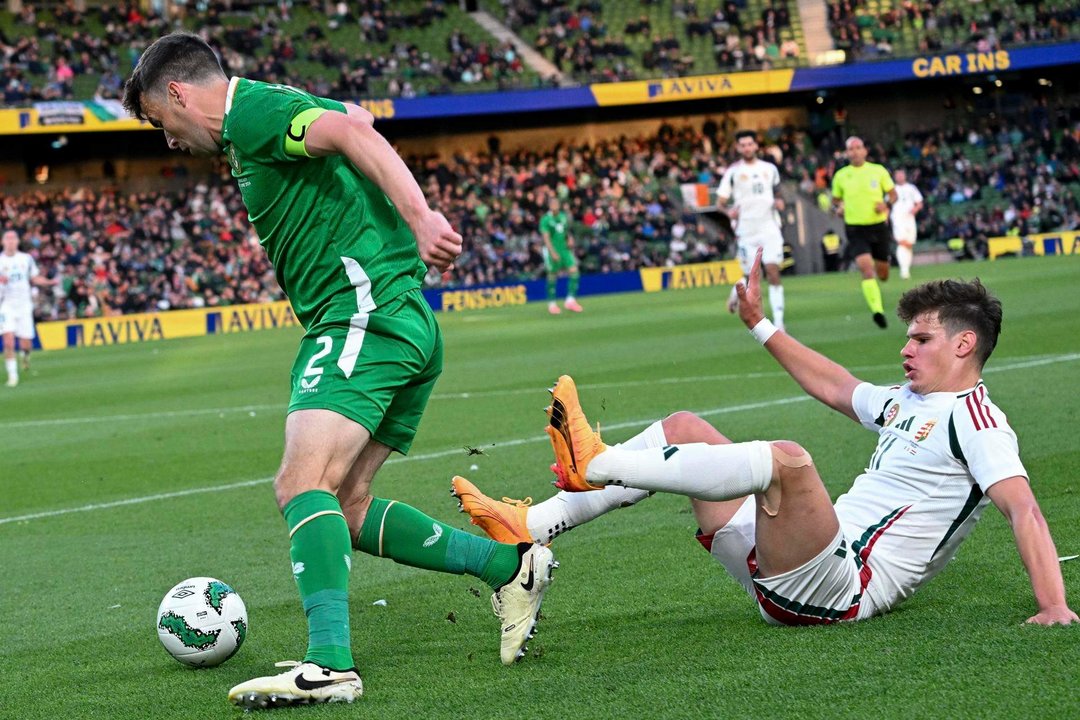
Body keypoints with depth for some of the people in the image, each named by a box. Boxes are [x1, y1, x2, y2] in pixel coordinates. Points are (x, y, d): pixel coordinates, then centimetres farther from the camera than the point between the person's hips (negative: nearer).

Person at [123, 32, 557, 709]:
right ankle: (509, 564, 15)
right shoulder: (270, 109, 23)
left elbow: (354, 133, -24)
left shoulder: (252, 112, -8)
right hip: (406, 324, 10)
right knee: (343, 508, 12)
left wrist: (418, 217, -35)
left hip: (364, 313, -10)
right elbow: (355, 117, 38)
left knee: (304, 482, -22)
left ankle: (330, 665, -33)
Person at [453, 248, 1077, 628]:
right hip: (791, 576, 10)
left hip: (841, 587, -10)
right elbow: (833, 386, 37)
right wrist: (760, 324, 41)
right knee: (684, 430, 11)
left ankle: (597, 465, -27)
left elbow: (1024, 511, -18)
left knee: (787, 460, -37)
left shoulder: (974, 418, -6)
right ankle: (530, 528, 0)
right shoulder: (905, 403, 21)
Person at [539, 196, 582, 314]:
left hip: (565, 248, 5)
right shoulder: (545, 219, -8)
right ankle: (551, 304, 14)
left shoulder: (564, 216, 10)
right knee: (552, 276, 1)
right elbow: (546, 238, -14)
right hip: (552, 250, -5)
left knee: (574, 270, -9)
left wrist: (570, 238, 2)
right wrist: (553, 252, -22)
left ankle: (570, 300, -3)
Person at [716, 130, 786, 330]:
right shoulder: (733, 171, 0)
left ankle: (779, 321, -11)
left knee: (773, 272, -11)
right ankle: (737, 292, 39)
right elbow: (720, 202, 0)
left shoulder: (770, 169, 10)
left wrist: (779, 202, 2)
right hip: (746, 229, -2)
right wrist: (729, 211, -21)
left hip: (769, 226, 2)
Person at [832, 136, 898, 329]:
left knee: (882, 274, 12)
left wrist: (886, 203, -13)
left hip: (879, 227, 1)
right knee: (867, 270, -21)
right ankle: (877, 310, -27)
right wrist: (840, 206, -6)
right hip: (856, 230, -1)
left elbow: (893, 193, 8)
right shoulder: (841, 176, 1)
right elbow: (836, 198, 17)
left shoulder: (878, 171, 0)